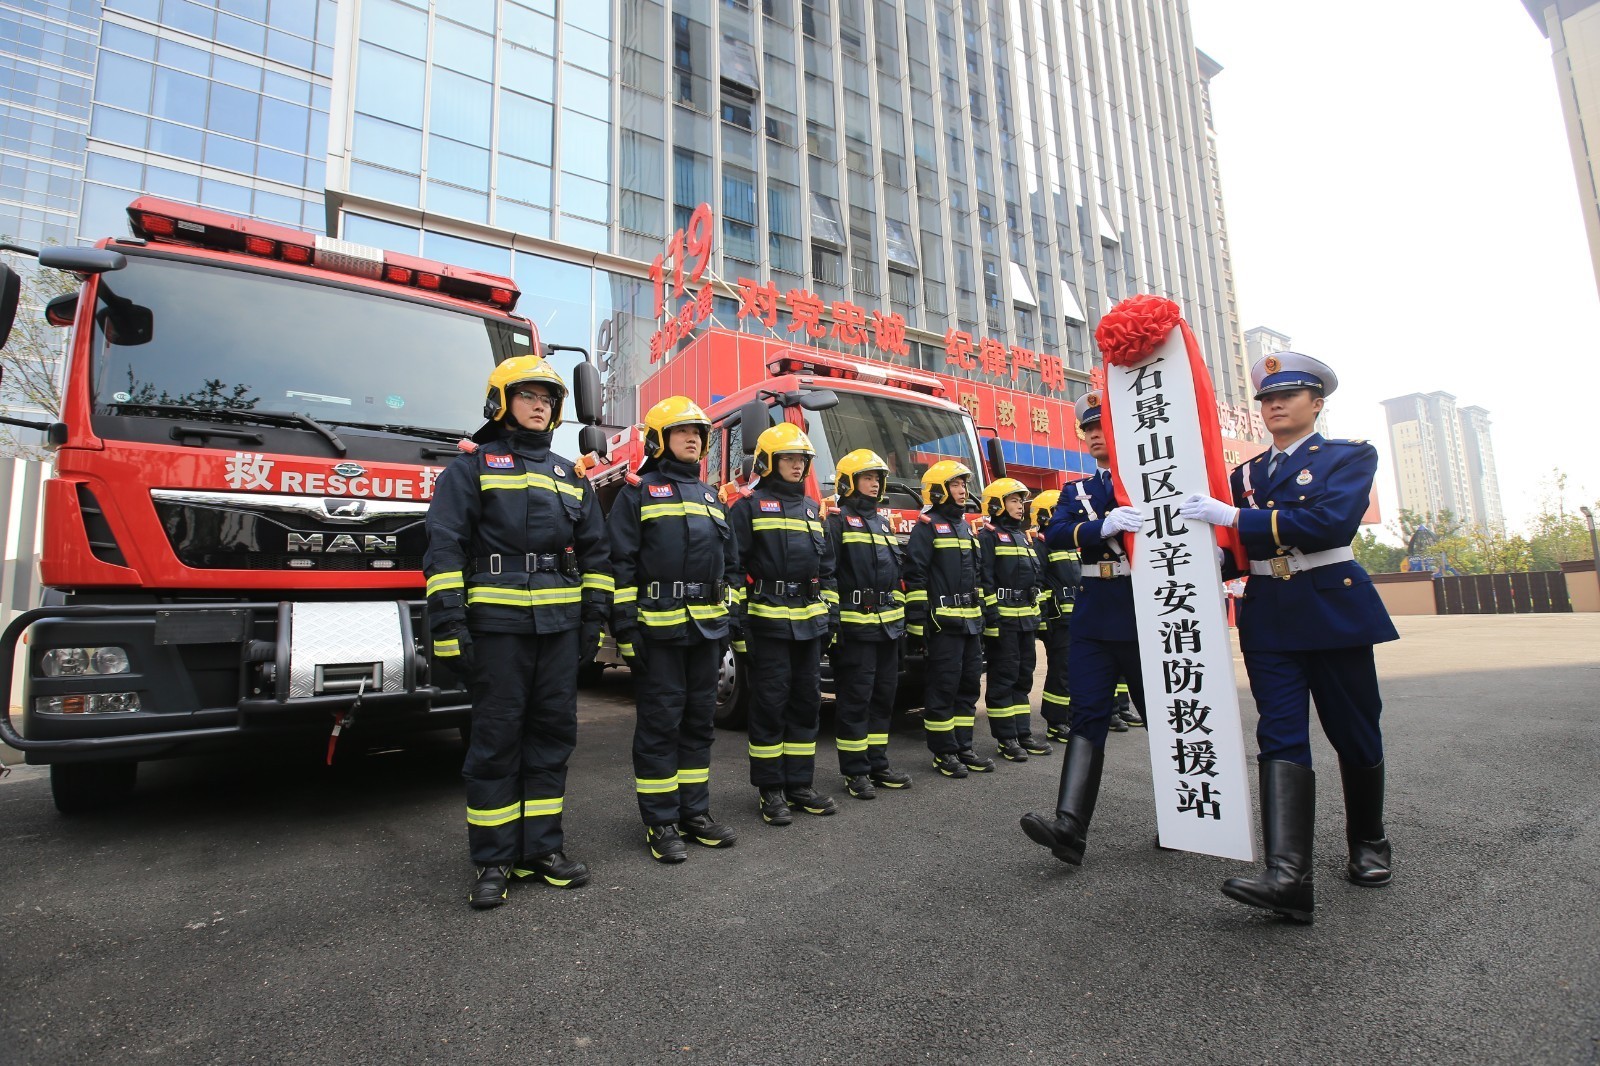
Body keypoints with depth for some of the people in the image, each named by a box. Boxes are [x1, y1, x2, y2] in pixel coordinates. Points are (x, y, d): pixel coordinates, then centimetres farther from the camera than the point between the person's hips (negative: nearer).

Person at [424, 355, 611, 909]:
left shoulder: (570, 477, 17)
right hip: (496, 624, -4)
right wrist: (449, 625, -13)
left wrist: (594, 619, 9)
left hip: (560, 626, 5)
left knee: (553, 734, 8)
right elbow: (444, 549, -5)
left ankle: (542, 847, 21)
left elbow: (594, 553, 16)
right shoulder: (472, 467, 3)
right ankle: (494, 861, 14)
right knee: (496, 739, 2)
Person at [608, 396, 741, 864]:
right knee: (660, 723, 0)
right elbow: (622, 561, -6)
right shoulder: (638, 492, 1)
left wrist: (725, 621, 16)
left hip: (706, 627, 6)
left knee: (699, 720, 12)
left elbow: (728, 563, 21)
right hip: (658, 627, -6)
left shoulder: (709, 497, 18)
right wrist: (624, 623, -13)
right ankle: (661, 822, 11)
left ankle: (694, 812, 23)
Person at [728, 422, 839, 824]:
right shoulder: (749, 506, -1)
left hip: (809, 621, 6)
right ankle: (770, 789, 12)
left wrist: (831, 612, 13)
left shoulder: (813, 509, 17)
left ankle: (799, 783, 21)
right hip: (767, 620, -6)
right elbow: (732, 563, -7)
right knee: (770, 702, 0)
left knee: (806, 700, 9)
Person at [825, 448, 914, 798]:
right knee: (855, 698, -2)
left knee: (883, 695, 12)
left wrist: (900, 615, 21)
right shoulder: (838, 519, -5)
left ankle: (878, 763, 23)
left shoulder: (882, 522, 19)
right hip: (854, 623, -8)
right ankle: (855, 771, 8)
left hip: (887, 623, 8)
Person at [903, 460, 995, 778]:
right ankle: (943, 752, 8)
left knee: (968, 686, 11)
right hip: (943, 622, -8)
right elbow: (915, 576, -14)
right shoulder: (927, 526, -7)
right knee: (943, 688, -2)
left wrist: (981, 615, 20)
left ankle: (963, 747, 21)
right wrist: (917, 624, -18)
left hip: (970, 622, 8)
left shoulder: (966, 526, 19)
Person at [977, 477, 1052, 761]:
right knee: (1003, 678, -3)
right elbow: (984, 580, -14)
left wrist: (1038, 615, 19)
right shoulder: (989, 536, -6)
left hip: (1026, 619, 9)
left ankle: (1023, 734, 20)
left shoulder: (1023, 537, 20)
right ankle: (1005, 738, 4)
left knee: (1024, 677, 12)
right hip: (1002, 618, -8)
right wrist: (991, 617, -20)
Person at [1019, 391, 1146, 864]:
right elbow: (1054, 535, -7)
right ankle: (1070, 824, -10)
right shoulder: (1077, 491, 13)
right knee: (1088, 716, -4)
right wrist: (1104, 526, -23)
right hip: (1094, 620, 3)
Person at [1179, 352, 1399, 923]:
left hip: (1334, 609, -2)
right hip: (1268, 618, 3)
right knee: (1281, 739, -7)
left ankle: (1368, 843, 35)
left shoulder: (1350, 456, 1)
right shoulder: (1244, 474, 14)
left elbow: (1332, 521, -20)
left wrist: (1235, 517, -24)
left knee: (1355, 735, 11)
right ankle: (1288, 876, -13)